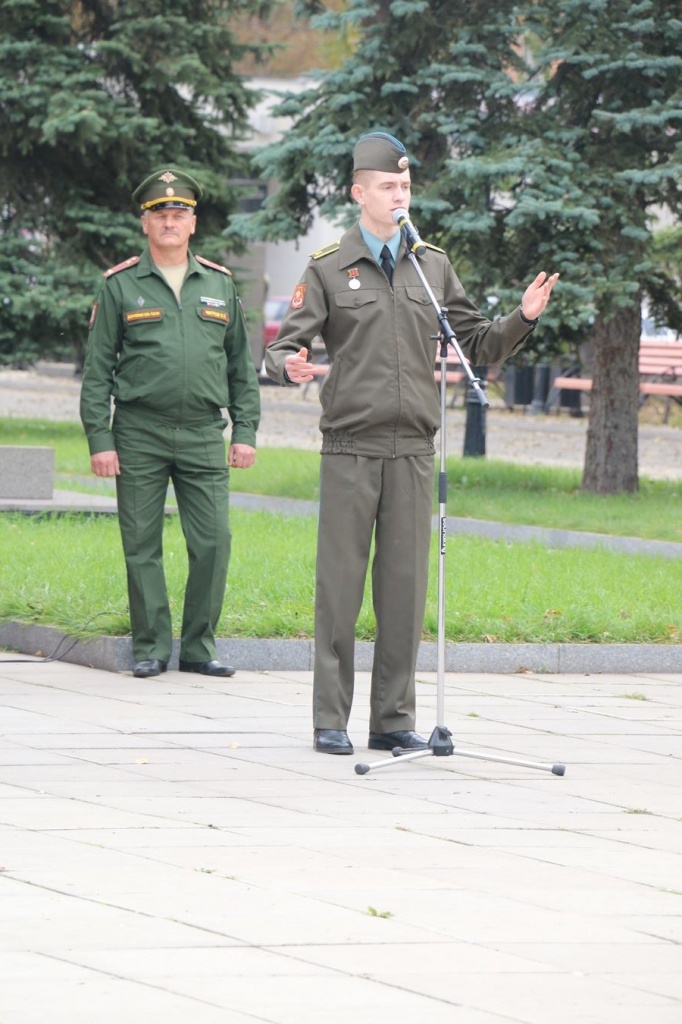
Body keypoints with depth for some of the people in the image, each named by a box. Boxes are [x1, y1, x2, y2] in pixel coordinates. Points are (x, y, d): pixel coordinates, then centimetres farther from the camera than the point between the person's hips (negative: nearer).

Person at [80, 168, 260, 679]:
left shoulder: (220, 285, 11)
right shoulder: (120, 286, 4)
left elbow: (242, 366, 15)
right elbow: (97, 370, 3)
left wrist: (246, 432, 7)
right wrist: (99, 440, -5)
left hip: (203, 435, 2)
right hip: (139, 437, -2)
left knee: (213, 543, -4)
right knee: (142, 547, 1)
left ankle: (200, 647, 7)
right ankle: (151, 649, 9)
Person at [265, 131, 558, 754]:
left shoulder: (433, 266, 14)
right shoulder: (328, 269, 3)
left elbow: (478, 345, 17)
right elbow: (285, 346, -1)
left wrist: (524, 318, 0)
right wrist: (290, 367, -25)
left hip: (413, 449, 3)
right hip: (350, 446, -3)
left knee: (405, 585, 3)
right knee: (340, 584, -2)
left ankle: (394, 719, 10)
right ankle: (331, 720, 4)